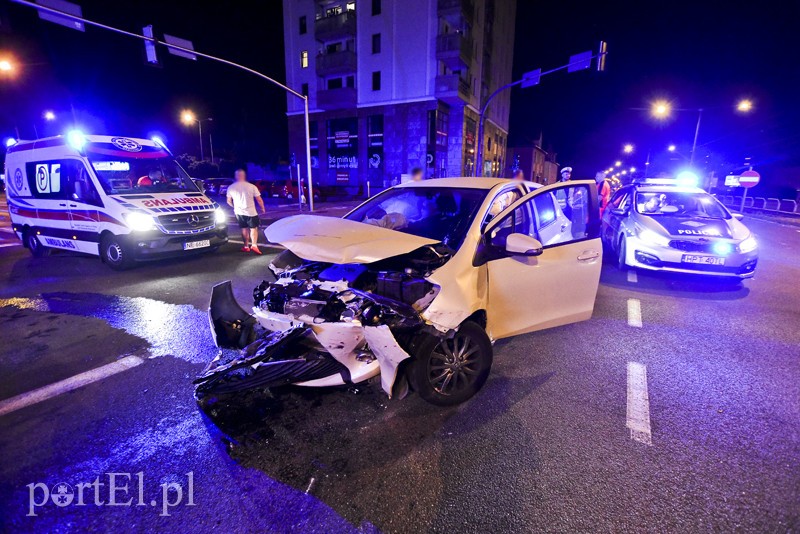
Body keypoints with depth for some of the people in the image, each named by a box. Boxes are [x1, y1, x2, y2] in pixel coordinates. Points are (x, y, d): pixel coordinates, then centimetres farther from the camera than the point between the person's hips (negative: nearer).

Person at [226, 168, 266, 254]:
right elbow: (259, 200, -9)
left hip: (239, 212, 3)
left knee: (244, 229, 18)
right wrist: (262, 208, 7)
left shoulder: (231, 187, -3)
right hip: (251, 212, -3)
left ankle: (246, 246, 22)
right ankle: (254, 245, -10)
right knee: (254, 228, 8)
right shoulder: (251, 186, -13)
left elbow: (229, 201, 6)